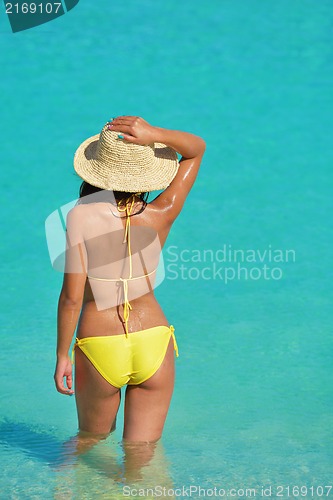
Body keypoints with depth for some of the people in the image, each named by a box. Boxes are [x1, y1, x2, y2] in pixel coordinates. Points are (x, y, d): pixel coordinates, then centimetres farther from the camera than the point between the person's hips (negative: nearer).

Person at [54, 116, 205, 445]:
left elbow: (72, 296, -16)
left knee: (92, 442, 24)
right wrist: (154, 135, -16)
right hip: (153, 343, 2)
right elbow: (197, 148, 3)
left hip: (99, 348, -1)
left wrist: (61, 356, -4)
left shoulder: (81, 216, -16)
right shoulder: (161, 216, -9)